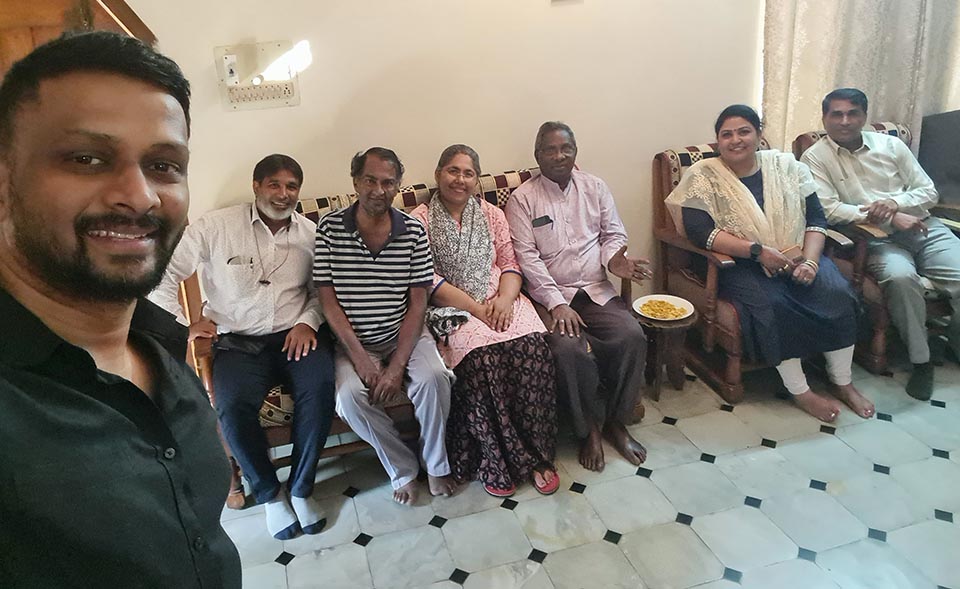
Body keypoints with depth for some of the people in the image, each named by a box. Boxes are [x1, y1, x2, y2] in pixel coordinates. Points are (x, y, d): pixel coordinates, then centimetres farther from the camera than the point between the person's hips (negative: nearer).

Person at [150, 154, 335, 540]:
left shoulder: (310, 233, 7)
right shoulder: (215, 227, -1)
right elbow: (162, 274, 0)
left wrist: (308, 321, -7)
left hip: (296, 334, 2)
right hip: (238, 341, -1)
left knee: (319, 388, -29)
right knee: (233, 407, -28)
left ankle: (301, 487, -5)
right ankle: (268, 492, 0)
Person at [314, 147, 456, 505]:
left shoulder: (413, 230, -4)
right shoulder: (330, 227, -5)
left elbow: (418, 303, -6)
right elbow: (328, 300, -6)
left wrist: (397, 365, -15)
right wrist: (361, 359, -15)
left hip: (405, 335, 1)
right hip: (353, 340, 0)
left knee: (433, 378, -26)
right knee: (350, 395, -27)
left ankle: (435, 464, 1)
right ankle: (403, 470, -2)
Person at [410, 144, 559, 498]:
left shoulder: (492, 214, 15)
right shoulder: (420, 220, 3)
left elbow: (510, 263, 10)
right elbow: (427, 280, -6)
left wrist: (505, 298, -12)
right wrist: (475, 308, -15)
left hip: (500, 301, 4)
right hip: (452, 308, -3)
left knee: (533, 348, -26)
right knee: (482, 357, -33)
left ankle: (537, 455, -11)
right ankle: (496, 463, -14)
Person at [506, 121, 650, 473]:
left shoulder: (595, 187, 12)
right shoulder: (522, 199, -1)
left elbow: (614, 234, 13)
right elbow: (527, 256, -8)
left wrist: (613, 258, -12)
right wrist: (556, 304, -18)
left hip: (596, 291, 4)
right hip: (550, 296, -3)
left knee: (632, 336, -22)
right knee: (570, 349, -30)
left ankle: (616, 421, 0)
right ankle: (590, 429, -5)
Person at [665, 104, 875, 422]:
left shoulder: (786, 165, 7)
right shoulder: (703, 176, -4)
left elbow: (816, 218, 5)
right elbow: (699, 231, -17)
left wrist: (810, 260, -13)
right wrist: (758, 251, -23)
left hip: (798, 257, 4)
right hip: (741, 264, -4)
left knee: (837, 294, -20)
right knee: (771, 304, -31)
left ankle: (843, 383, -2)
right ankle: (800, 391, -14)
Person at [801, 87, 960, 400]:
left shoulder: (891, 145, 11)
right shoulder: (815, 158, -1)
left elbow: (929, 191, 10)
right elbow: (829, 209, -13)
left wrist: (895, 203, -12)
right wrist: (890, 219, -17)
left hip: (924, 228, 4)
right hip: (877, 238, -4)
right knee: (900, 276, -35)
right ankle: (920, 360, -15)